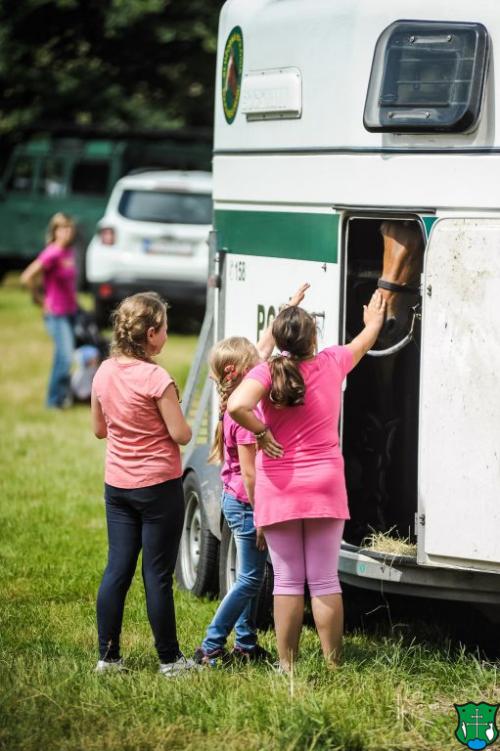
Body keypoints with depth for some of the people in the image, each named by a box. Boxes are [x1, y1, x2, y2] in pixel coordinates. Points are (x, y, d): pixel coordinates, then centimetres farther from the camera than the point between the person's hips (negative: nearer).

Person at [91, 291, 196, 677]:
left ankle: (108, 656, 12)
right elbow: (180, 435, -15)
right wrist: (184, 423, 5)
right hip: (158, 486, -6)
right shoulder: (156, 378, -18)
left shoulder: (104, 373, 2)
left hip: (117, 485, 6)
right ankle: (170, 659, 10)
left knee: (117, 570, 10)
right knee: (158, 575, 1)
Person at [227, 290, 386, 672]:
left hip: (279, 489, -1)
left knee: (287, 581, 5)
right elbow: (363, 343, 23)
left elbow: (237, 405, -30)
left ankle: (287, 664, 7)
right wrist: (374, 322, 45)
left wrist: (262, 432, -13)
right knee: (325, 581, 5)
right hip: (325, 485, 1)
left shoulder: (268, 371, -10)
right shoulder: (331, 363, -1)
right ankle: (332, 664, 6)